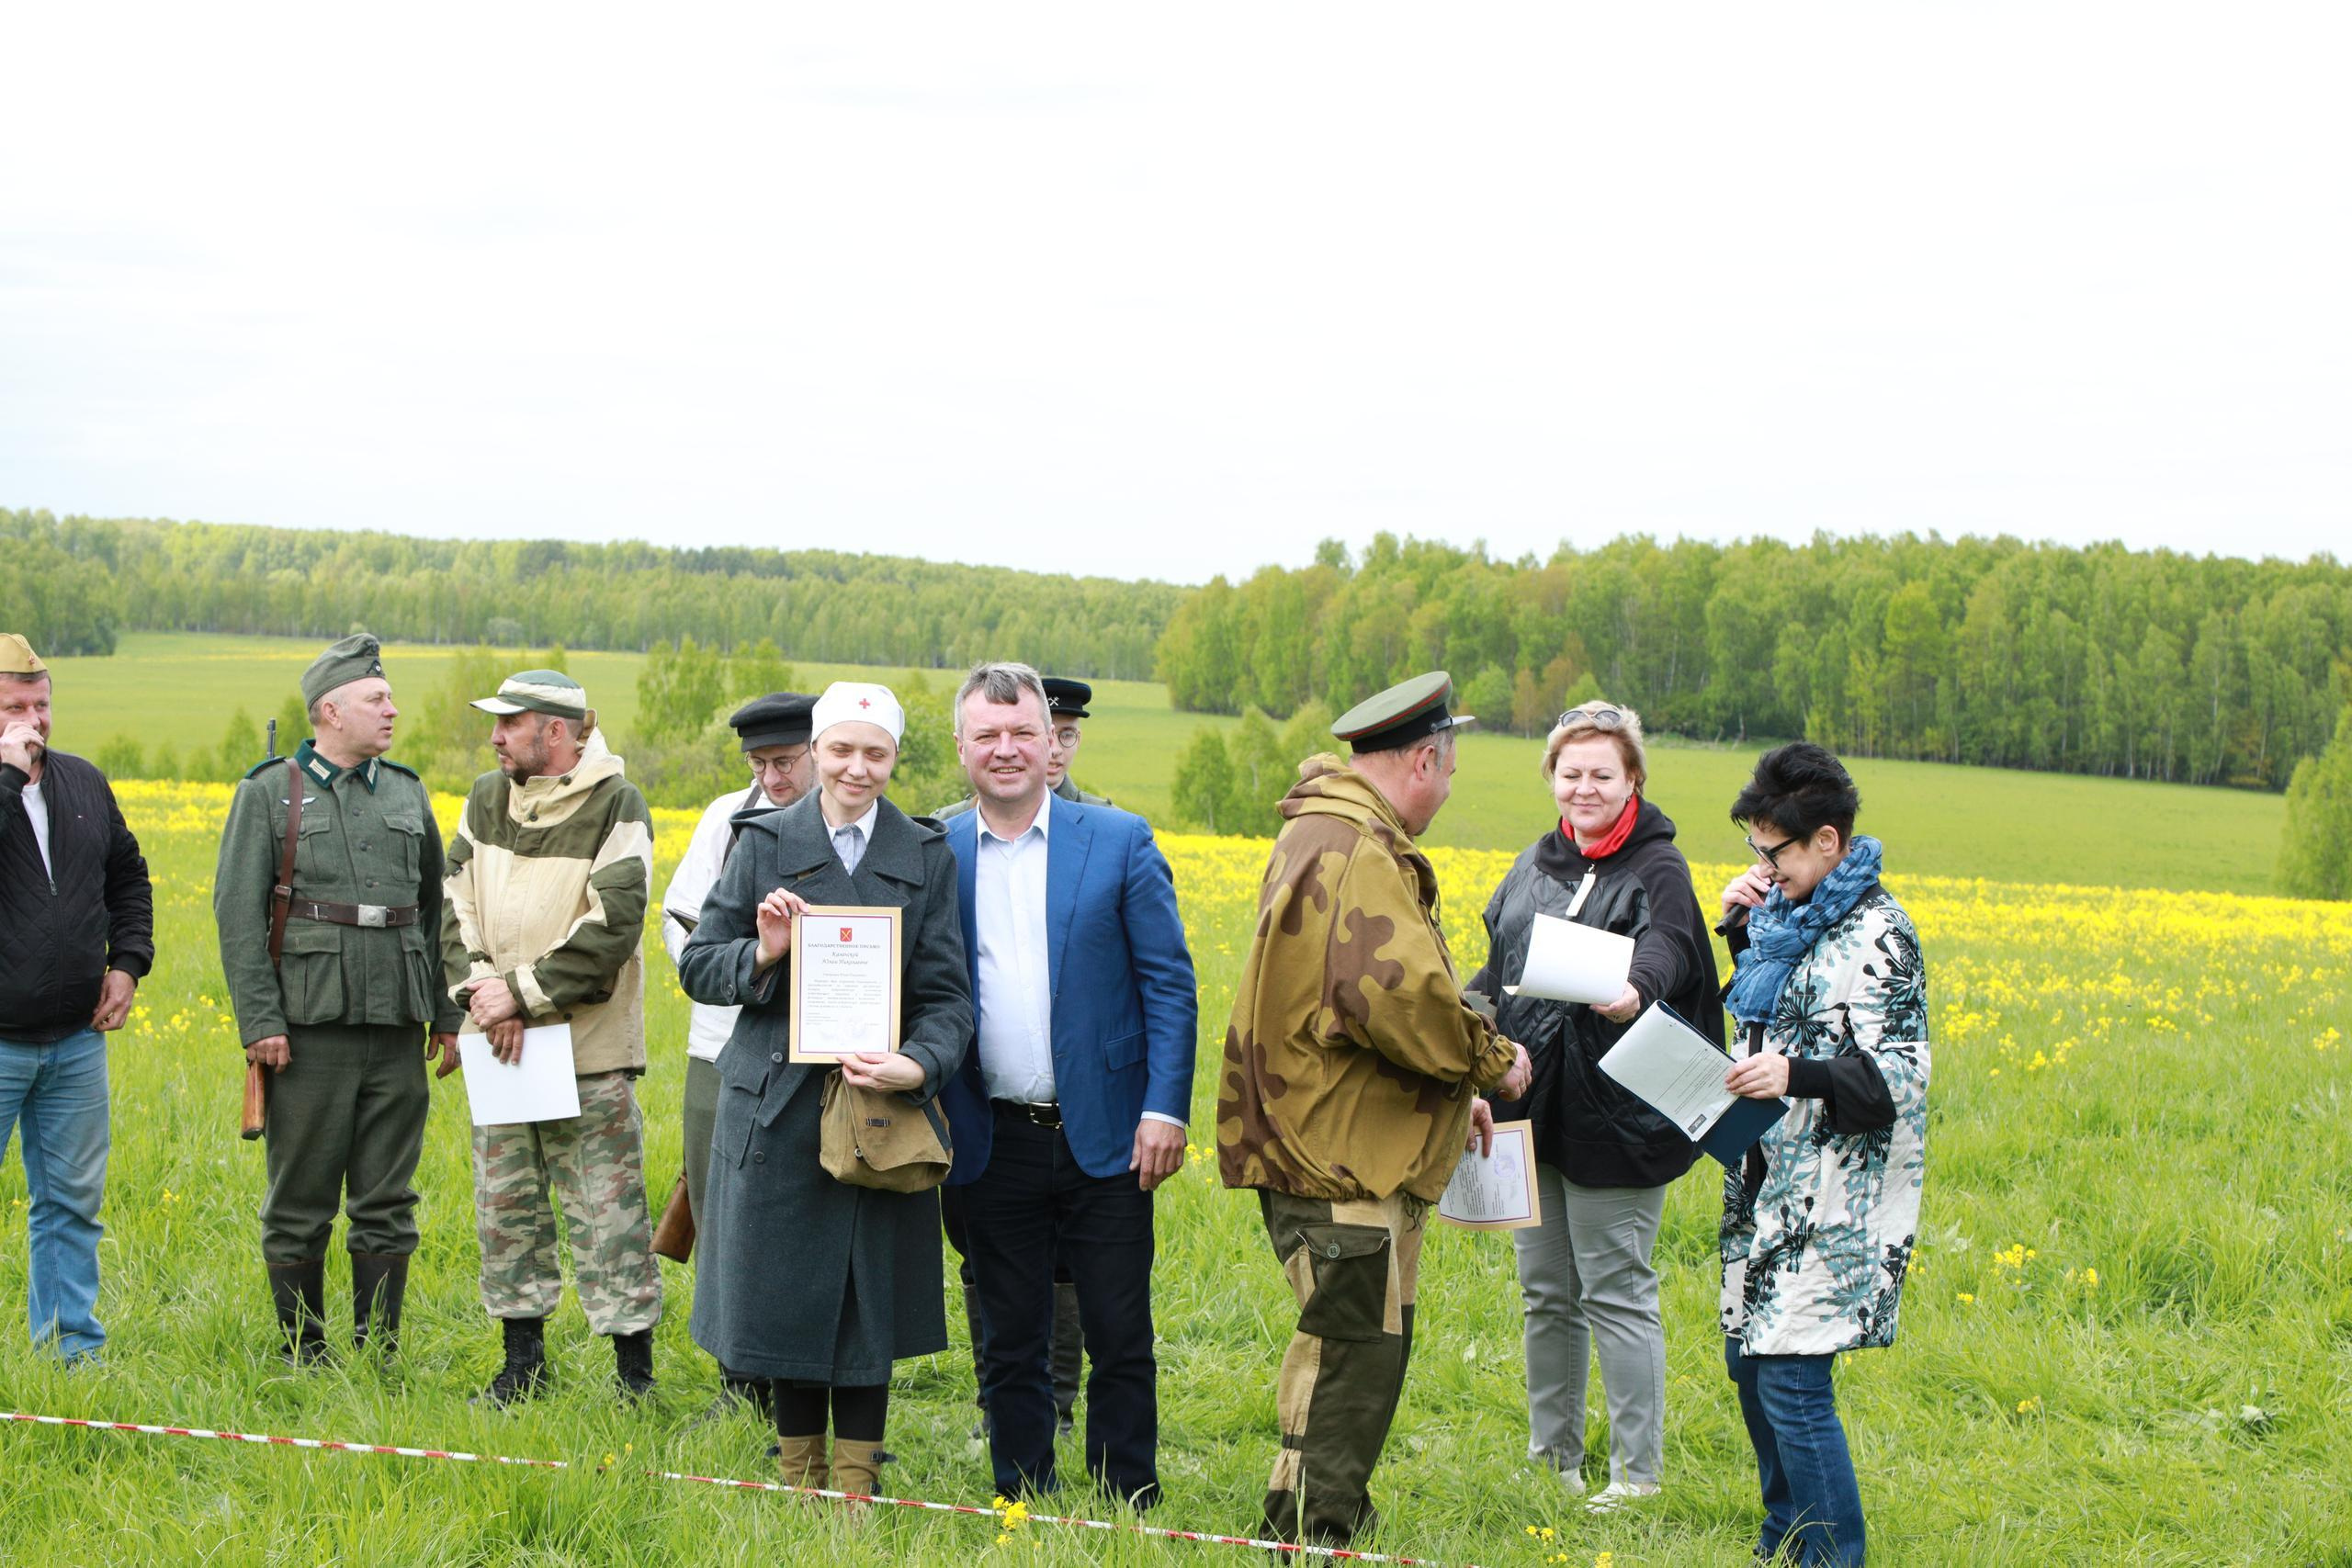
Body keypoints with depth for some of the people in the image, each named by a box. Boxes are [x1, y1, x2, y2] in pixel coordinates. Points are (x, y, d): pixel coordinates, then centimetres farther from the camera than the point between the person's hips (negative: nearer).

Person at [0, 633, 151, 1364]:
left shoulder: (82, 783, 10)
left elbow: (128, 876, 21)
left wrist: (128, 961, 9)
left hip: (75, 1037, 5)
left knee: (71, 1202, 11)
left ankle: (74, 1347, 19)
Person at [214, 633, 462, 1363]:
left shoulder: (408, 793, 14)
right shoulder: (268, 793, 1)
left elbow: (437, 911, 18)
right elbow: (238, 913, -4)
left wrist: (448, 1014, 13)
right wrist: (259, 1022, -11)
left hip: (396, 1029, 4)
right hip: (309, 1027, -4)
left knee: (388, 1203, 5)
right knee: (300, 1204, 1)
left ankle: (378, 1353, 12)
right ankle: (304, 1356, 11)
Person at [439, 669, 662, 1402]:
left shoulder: (615, 806, -8)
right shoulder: (486, 799, 9)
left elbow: (610, 928, -15)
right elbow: (455, 903, 5)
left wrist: (523, 992, -16)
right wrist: (481, 989, -10)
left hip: (588, 1048, -5)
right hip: (500, 1041, 6)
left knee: (607, 1211, -3)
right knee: (504, 1202, 10)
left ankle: (634, 1370, 4)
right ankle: (523, 1359, 22)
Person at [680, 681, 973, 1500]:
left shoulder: (927, 856, 4)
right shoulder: (765, 842, 3)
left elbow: (947, 996, 1)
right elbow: (698, 967, 4)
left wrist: (917, 1065, -20)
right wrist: (762, 954, -17)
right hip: (780, 1113, 0)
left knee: (868, 1302, 3)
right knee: (790, 1300, 5)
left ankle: (856, 1491, 12)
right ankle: (798, 1484, 18)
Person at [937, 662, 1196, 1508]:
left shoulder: (1118, 841, 0)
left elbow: (1169, 984, -1)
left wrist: (1165, 1109, -9)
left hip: (1102, 1141, -2)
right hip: (994, 1145, 2)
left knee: (1120, 1342, 2)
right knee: (1010, 1347, 8)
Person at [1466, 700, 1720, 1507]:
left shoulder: (1657, 868, -6)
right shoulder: (1535, 864, 14)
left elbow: (1664, 947, -25)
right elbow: (1500, 970, 18)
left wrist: (1636, 988, -48)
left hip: (1612, 1115, -7)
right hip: (1534, 1107, 7)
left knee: (1615, 1292, -4)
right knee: (1546, 1293, 14)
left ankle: (1638, 1476, 4)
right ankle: (1552, 1460, 25)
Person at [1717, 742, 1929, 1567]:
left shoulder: (1873, 933, -14)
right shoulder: (1793, 912, 12)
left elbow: (1900, 1075, -18)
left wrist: (1798, 1076, -35)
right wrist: (1740, 928, 9)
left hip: (1831, 1203, -9)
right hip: (1771, 1186, 9)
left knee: (1790, 1378, -12)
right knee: (1749, 1361, 14)